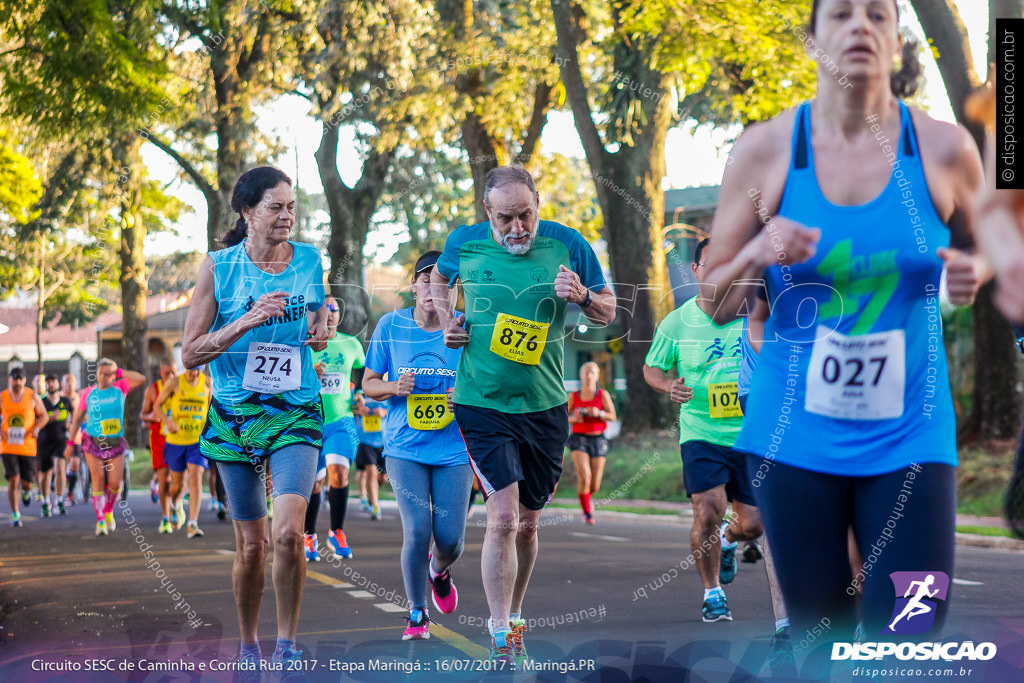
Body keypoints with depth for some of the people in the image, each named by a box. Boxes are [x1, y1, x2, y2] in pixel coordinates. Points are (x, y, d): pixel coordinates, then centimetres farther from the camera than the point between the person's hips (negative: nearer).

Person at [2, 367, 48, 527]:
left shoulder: (32, 396, 0)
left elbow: (44, 416, 7)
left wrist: (36, 428, -12)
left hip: (27, 446, 1)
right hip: (8, 446, -1)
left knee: (27, 481, 4)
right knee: (13, 480, -12)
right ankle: (15, 515, -1)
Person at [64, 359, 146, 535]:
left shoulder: (120, 388, 0)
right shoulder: (88, 393, 0)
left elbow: (141, 379, -14)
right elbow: (77, 418, 8)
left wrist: (119, 372, -9)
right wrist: (71, 442, 5)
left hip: (115, 443, 1)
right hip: (93, 442, 0)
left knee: (115, 483, -3)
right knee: (98, 481, -7)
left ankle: (109, 511, 26)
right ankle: (100, 521, -2)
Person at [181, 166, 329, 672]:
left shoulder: (310, 261, 4)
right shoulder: (219, 268, -4)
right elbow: (190, 355, -5)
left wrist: (323, 332, -3)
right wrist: (246, 322, -18)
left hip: (296, 413, 1)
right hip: (235, 416, -1)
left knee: (288, 533, -19)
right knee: (251, 544, 5)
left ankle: (287, 643, -2)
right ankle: (247, 646, 27)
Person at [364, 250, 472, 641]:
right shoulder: (390, 326, 0)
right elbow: (368, 384, 7)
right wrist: (394, 388, -14)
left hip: (454, 448, 1)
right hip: (404, 448, -1)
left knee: (450, 538, -3)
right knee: (417, 531, -12)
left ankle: (439, 570, 36)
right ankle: (417, 615, 9)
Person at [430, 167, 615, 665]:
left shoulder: (567, 245, -6)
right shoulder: (464, 243, -4)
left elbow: (608, 312, 4)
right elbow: (439, 278, 20)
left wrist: (582, 296, -17)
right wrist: (446, 323, 3)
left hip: (544, 405, 2)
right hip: (482, 404, -2)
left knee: (527, 522, 12)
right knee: (503, 517, -14)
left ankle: (513, 618, 33)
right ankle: (501, 635, -5)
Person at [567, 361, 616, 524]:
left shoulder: (603, 394, 2)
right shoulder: (573, 397, 4)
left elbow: (612, 416, -4)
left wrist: (599, 413, -22)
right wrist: (574, 419, -8)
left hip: (598, 439, 1)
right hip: (579, 438, -1)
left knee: (595, 486, 0)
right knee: (584, 475, -24)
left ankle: (587, 498, 37)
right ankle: (587, 512, -11)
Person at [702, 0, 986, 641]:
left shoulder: (945, 149, -3)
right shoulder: (765, 149, -3)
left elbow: (979, 251, 15)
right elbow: (714, 305, 3)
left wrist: (971, 271, -8)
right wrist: (759, 256, -17)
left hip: (908, 437, 0)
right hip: (795, 438, 0)